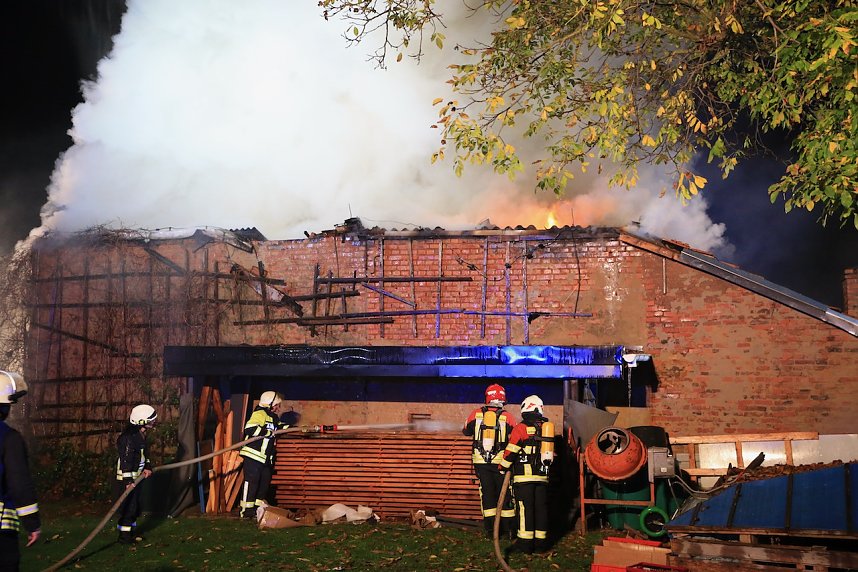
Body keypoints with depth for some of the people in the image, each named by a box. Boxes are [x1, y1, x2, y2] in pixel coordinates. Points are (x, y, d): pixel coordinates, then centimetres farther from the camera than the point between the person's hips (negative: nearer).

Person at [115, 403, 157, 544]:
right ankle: (125, 536, 1)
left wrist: (147, 467, 1)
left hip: (135, 477, 10)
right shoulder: (129, 438, -23)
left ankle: (130, 532, 29)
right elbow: (125, 460, -25)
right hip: (126, 479, -10)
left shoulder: (141, 435, 8)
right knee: (128, 506, -7)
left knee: (135, 506, 18)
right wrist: (128, 481, -27)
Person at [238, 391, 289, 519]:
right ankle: (246, 510, -2)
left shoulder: (273, 417, 19)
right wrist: (268, 432, -23)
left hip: (266, 458, 10)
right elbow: (249, 428, -26)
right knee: (251, 481, -7)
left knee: (265, 481, 12)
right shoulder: (259, 414, -12)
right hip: (253, 455, -10)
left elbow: (281, 427, 33)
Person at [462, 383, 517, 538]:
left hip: (481, 461, 1)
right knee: (505, 493, 10)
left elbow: (466, 430, 13)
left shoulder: (477, 414, -1)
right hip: (500, 461, -1)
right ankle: (509, 528, 14)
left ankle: (490, 529, 8)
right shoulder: (507, 417, -7)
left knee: (487, 493, 8)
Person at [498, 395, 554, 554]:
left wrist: (503, 467, 4)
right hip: (542, 476, 6)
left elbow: (511, 450, -9)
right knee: (541, 508, 9)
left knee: (525, 508, -3)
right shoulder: (548, 428, 13)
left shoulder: (521, 428, -7)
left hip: (524, 476, -5)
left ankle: (525, 542, -2)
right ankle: (541, 541, 14)